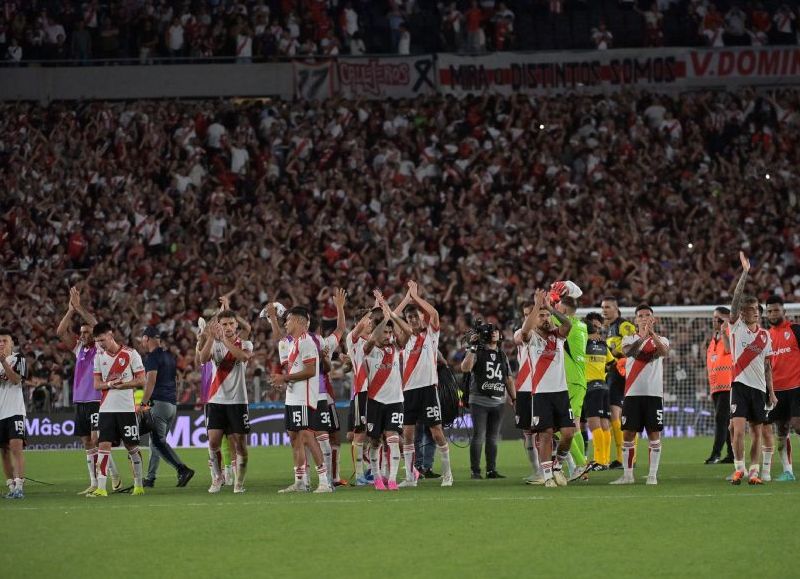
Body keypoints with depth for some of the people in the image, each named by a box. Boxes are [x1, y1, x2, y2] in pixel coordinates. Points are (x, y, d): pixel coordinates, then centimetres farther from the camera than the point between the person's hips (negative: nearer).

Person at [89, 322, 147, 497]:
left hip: (127, 408, -3)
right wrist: (109, 384, -14)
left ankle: (139, 485, 18)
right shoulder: (99, 356, 8)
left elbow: (141, 380, -4)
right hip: (106, 409, 3)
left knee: (132, 447, 5)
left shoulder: (130, 354, -4)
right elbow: (97, 384, 7)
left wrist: (122, 384, -17)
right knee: (104, 445, -7)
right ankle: (101, 488, -11)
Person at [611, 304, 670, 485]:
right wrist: (643, 336, -30)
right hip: (632, 393, 1)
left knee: (654, 434, -2)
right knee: (628, 434, 1)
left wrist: (653, 333, -31)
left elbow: (664, 351, -17)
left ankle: (653, 475, 2)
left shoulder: (660, 340, 8)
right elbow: (628, 352, -14)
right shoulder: (629, 339, 10)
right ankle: (627, 474, 8)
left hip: (654, 393, -1)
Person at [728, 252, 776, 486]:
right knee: (738, 429, -14)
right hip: (740, 384, -4)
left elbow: (767, 365, 15)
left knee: (757, 432, 4)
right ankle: (739, 469, -6)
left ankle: (754, 471, 8)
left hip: (759, 388, 4)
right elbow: (736, 298, -11)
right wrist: (745, 273, -17)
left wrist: (771, 392, 10)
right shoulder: (736, 327, 1)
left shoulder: (765, 335, 12)